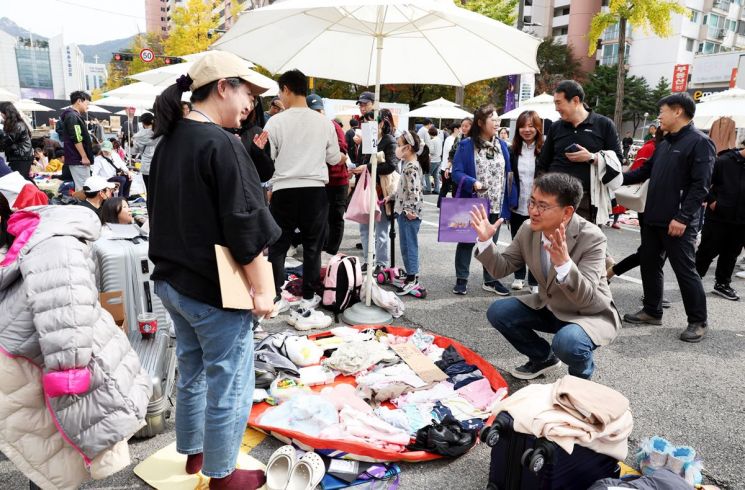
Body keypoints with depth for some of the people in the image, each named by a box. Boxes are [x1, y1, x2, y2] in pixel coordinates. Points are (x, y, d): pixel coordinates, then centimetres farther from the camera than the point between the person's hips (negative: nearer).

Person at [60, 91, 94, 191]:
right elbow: (76, 139, -21)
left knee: (81, 187, 14)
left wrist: (85, 157, 22)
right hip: (78, 159, -10)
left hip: (77, 158, 10)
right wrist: (84, 157, -19)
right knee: (83, 188, -9)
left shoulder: (75, 115, 19)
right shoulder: (72, 116, -13)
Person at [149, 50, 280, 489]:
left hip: (173, 281, 9)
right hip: (215, 289, -9)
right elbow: (245, 227, -21)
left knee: (193, 374, 24)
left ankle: (193, 454, 42)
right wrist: (262, 289, -14)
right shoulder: (221, 144, -19)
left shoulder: (169, 142, 8)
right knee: (229, 387, 8)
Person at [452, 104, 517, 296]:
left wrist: (511, 201, 0)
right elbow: (457, 172, -10)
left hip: (496, 206, 4)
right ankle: (461, 279, 19)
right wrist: (473, 183, -28)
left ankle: (490, 280, 26)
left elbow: (508, 174, 9)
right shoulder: (466, 145, -7)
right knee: (467, 242, 7)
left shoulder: (502, 145, 7)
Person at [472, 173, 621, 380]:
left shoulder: (592, 238, -28)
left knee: (567, 342, -35)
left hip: (590, 314, -6)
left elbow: (586, 298, -35)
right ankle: (544, 357, 16)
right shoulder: (528, 230, -12)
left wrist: (564, 263, -52)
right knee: (498, 312, -8)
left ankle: (583, 374, 4)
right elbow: (501, 269, -4)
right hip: (549, 307, 6)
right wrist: (486, 240, -21)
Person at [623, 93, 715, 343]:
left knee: (685, 270, -1)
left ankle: (698, 322, 13)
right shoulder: (664, 143, 16)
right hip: (653, 219, 8)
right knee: (649, 265, 13)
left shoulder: (700, 142, -10)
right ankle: (652, 311, 27)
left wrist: (683, 217, -23)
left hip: (678, 223, -8)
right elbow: (645, 171, 22)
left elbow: (700, 186, -17)